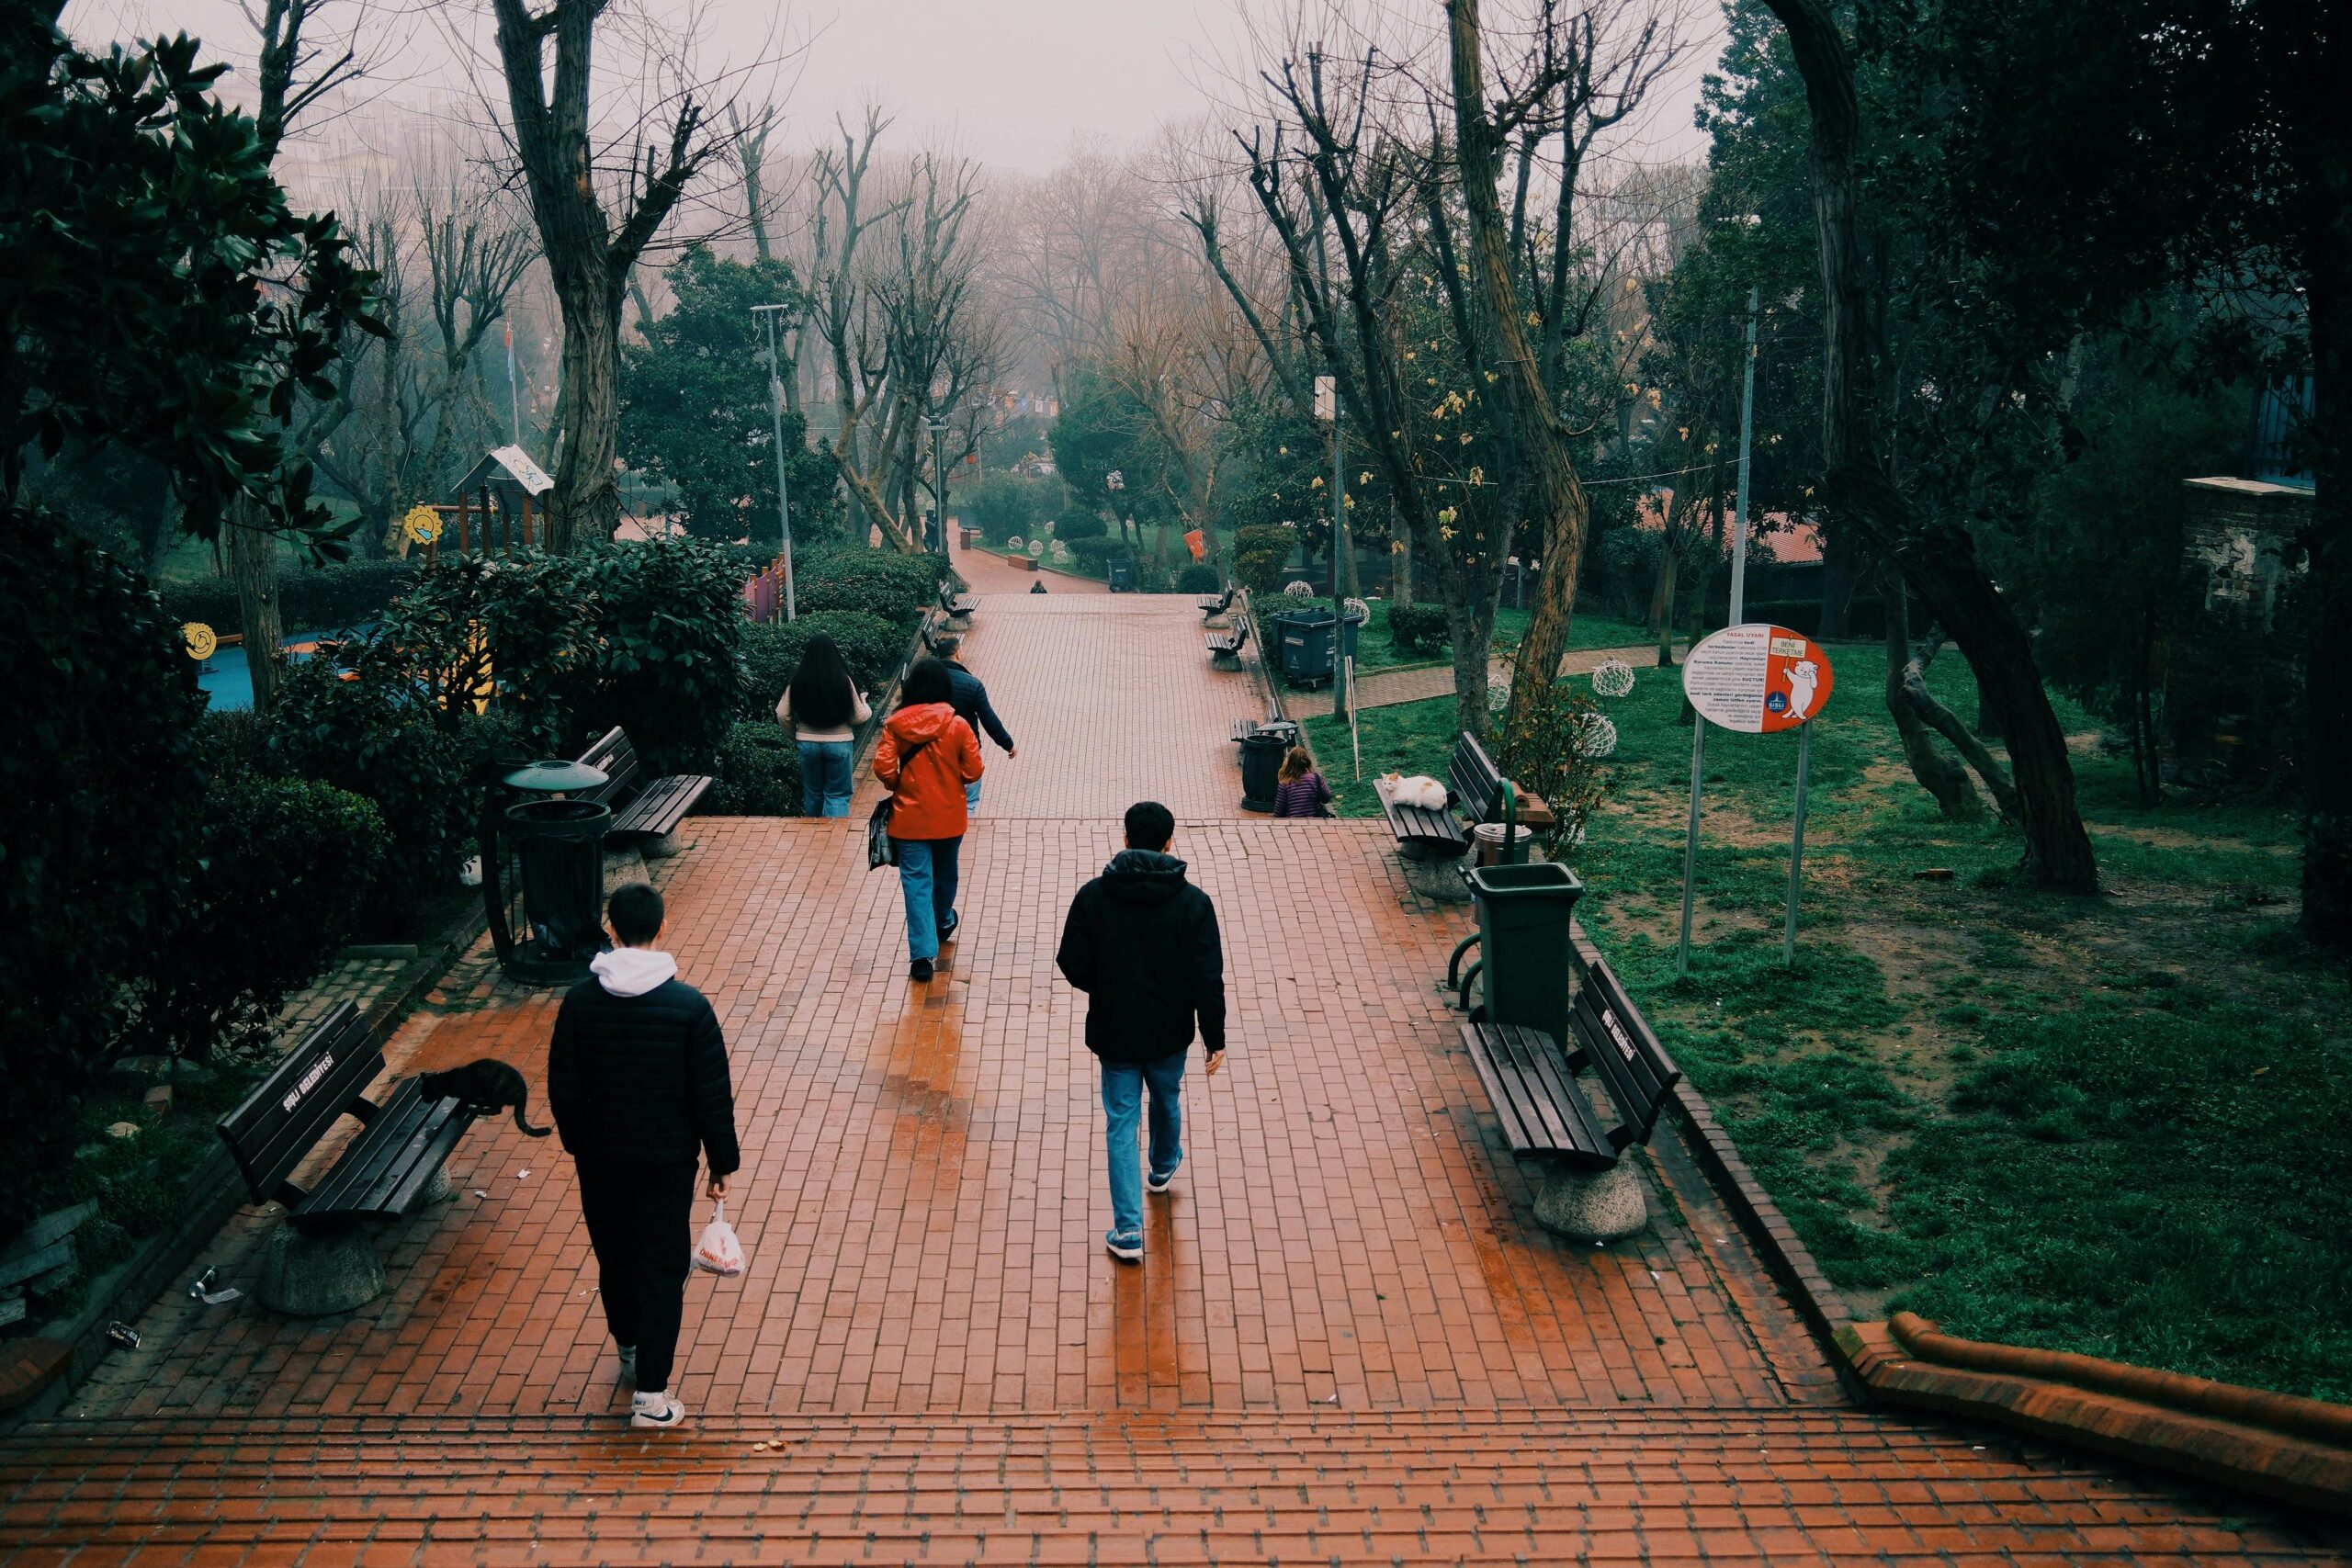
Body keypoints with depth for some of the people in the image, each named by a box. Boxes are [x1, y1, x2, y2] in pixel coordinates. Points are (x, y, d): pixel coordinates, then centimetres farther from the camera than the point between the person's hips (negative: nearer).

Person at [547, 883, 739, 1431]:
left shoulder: (579, 1001, -10)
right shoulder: (689, 1006, -17)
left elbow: (563, 1091, -1)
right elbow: (713, 1096, -12)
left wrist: (579, 1144, 16)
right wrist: (722, 1161, 1)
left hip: (600, 1158, 3)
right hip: (667, 1159, -3)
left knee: (614, 1257, 21)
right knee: (663, 1267, 6)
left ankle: (631, 1351, 43)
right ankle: (650, 1392, 2)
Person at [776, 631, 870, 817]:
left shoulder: (797, 681, -7)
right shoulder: (843, 680, -13)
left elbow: (782, 715, -2)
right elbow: (858, 717, -7)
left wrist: (793, 733, 17)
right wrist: (864, 702, 13)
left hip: (808, 744, 3)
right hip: (839, 743, -2)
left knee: (812, 793, 19)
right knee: (837, 795, 4)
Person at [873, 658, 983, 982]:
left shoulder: (895, 725, -11)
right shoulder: (958, 726, -12)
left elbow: (883, 769, -15)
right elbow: (973, 772, -9)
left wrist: (899, 785, 5)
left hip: (909, 818, -1)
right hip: (949, 817, 2)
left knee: (916, 881, 2)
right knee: (945, 873, 25)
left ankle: (922, 954, -6)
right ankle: (943, 923, 50)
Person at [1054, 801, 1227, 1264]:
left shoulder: (1093, 896, -12)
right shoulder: (1193, 902, -13)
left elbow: (1073, 965, -7)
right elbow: (1208, 980, -12)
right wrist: (1215, 1039, -2)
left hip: (1113, 1031, -1)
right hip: (1170, 1034, 1)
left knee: (1121, 1125, 7)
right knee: (1167, 1100, 28)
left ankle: (1128, 1230, 2)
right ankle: (1164, 1167, 56)